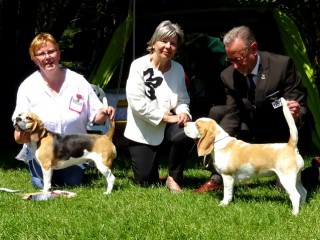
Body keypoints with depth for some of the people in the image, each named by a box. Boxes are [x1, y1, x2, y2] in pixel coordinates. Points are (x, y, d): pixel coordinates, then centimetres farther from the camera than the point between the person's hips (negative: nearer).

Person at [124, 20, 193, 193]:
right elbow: (137, 102, -22)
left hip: (167, 126, 3)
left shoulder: (178, 69, 0)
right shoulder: (139, 66, -15)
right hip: (143, 131, -3)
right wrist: (167, 117, -22)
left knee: (185, 134, -33)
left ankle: (173, 179, -10)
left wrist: (183, 112, -17)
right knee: (146, 181, -2)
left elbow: (183, 99, 7)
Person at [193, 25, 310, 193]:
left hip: (279, 137, -4)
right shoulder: (229, 75, -12)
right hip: (250, 132, 4)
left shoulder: (282, 65, -24)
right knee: (216, 112, -14)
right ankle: (217, 178, -12)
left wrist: (296, 114, -47)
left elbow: (300, 108, -22)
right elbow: (233, 115, -11)